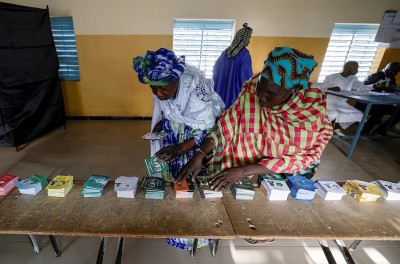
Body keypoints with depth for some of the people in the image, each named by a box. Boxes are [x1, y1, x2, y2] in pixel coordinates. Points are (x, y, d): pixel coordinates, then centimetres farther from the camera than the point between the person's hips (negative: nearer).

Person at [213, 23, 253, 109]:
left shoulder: (226, 52, 9)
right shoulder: (244, 53, -9)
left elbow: (216, 69, 15)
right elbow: (246, 76, -12)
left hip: (221, 90, 6)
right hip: (235, 92, -6)